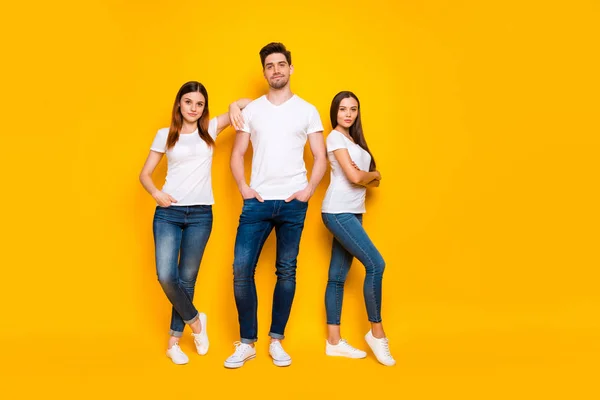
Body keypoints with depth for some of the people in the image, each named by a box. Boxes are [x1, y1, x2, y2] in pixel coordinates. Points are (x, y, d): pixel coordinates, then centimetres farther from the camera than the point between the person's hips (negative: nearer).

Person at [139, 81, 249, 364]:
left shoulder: (210, 129, 7)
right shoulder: (165, 135, 6)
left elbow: (248, 103, 7)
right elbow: (144, 174, 8)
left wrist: (234, 106, -15)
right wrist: (157, 193, -10)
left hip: (201, 214, 0)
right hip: (168, 213, 0)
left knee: (187, 279, 5)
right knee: (166, 276, -11)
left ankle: (174, 340, 20)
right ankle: (194, 320, 16)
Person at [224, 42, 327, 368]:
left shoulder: (307, 110, 8)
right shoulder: (251, 110, 10)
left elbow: (320, 158, 6)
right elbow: (237, 155, 11)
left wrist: (308, 190, -7)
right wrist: (243, 188, -3)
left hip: (293, 202, 0)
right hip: (258, 201, 1)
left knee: (286, 271, 4)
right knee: (241, 269, -6)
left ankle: (276, 342, 17)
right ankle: (246, 343, 8)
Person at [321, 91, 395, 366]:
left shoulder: (355, 140, 20)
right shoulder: (335, 137, -5)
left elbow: (373, 181, 17)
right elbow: (354, 176, -15)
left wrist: (367, 176, -2)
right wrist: (373, 174, 2)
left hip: (353, 213, 8)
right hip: (338, 212, -8)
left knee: (338, 276, 7)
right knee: (375, 264, -14)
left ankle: (333, 341, 11)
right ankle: (376, 331, -1)